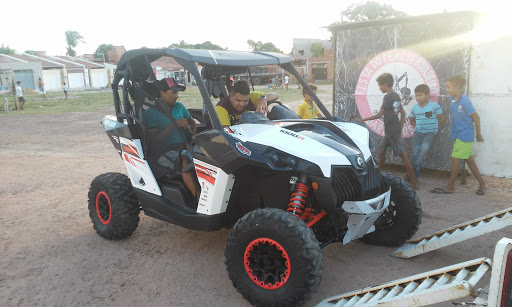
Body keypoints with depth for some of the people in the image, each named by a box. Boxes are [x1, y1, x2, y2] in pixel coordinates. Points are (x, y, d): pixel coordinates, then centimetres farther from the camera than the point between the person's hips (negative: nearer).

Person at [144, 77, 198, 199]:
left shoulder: (179, 106, 17)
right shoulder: (151, 113, -1)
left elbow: (191, 122, 32)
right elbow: (156, 140, -12)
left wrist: (192, 133, 10)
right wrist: (174, 124, -15)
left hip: (185, 147, 6)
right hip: (166, 152, -5)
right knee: (185, 160, -38)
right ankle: (198, 197, -39)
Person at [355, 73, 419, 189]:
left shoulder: (388, 97, -14)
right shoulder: (396, 96, 14)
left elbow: (379, 115, -17)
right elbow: (403, 113, 19)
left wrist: (362, 120, -11)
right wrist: (400, 129, 21)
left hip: (392, 131, -10)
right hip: (389, 131, 10)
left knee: (403, 154, -7)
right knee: (381, 150, 15)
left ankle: (414, 182, -3)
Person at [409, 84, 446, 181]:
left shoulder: (434, 106, -3)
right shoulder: (414, 108, 8)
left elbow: (442, 119, 2)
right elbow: (411, 120, 25)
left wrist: (433, 126, 0)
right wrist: (418, 126, 10)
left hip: (430, 132, -3)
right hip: (418, 132, 3)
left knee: (424, 148, -26)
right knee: (415, 151, -11)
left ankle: (412, 171, -20)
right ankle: (415, 176, -3)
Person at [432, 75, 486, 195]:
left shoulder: (464, 101, -19)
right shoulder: (452, 100, 3)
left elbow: (475, 117, -13)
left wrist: (478, 134, -6)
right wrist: (452, 130, 16)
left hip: (464, 135, -8)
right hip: (458, 134, 8)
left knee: (455, 159, -4)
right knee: (469, 159, 14)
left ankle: (450, 187, 7)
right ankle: (482, 183, 26)